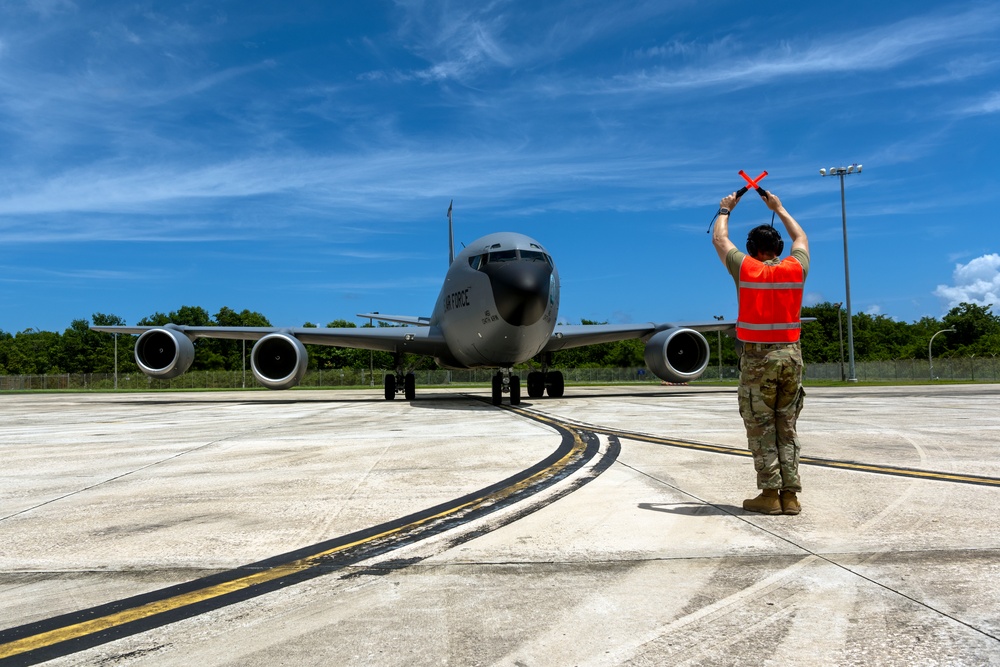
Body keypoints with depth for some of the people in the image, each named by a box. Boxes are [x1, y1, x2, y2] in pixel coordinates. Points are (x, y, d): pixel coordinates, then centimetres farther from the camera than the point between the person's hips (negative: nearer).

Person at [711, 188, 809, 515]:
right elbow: (801, 239, 26)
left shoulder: (746, 268, -5)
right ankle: (790, 495, 10)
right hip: (791, 355, 4)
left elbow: (720, 239, 12)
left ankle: (770, 493, 2)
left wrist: (725, 210, 29)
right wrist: (779, 208, 37)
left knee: (761, 428, 2)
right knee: (787, 429, 9)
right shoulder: (795, 269, 4)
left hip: (758, 357, -4)